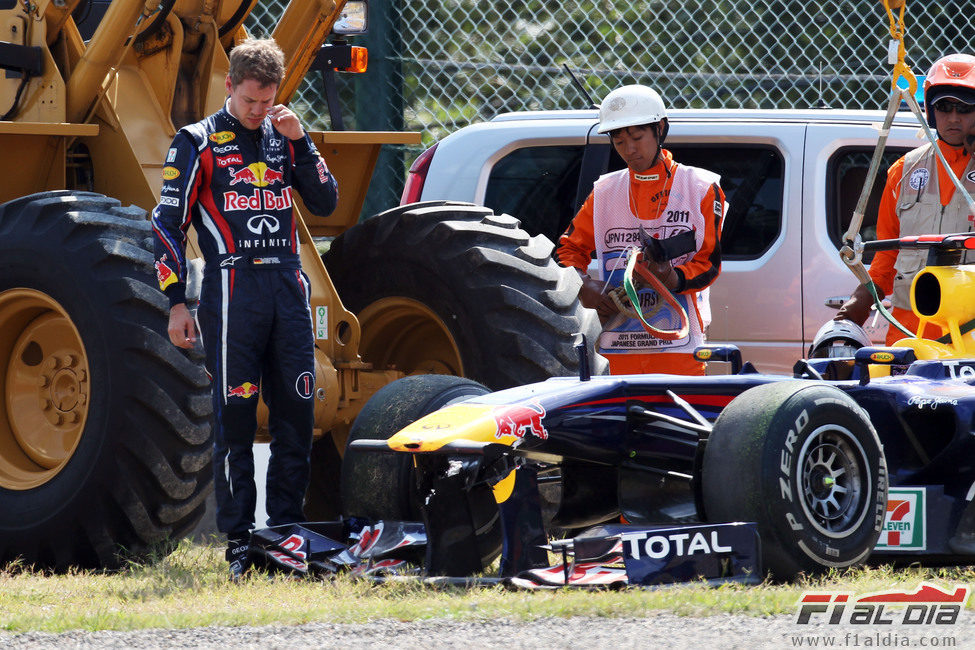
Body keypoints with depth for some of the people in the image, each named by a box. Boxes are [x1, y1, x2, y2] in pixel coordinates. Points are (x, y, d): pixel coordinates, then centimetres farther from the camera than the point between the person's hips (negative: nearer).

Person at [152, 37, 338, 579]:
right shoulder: (198, 143, 2)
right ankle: (238, 542, -1)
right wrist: (177, 302, -6)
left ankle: (286, 531, 11)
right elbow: (168, 223, 0)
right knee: (235, 417, -4)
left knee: (296, 413, 3)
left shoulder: (284, 138, 14)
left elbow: (325, 203, 7)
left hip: (288, 286, 4)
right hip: (232, 289, -4)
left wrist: (300, 142, -3)